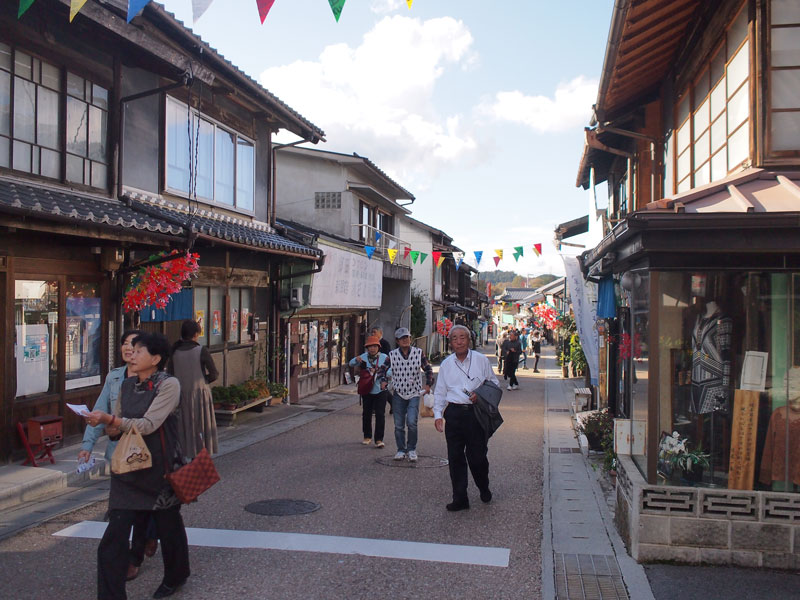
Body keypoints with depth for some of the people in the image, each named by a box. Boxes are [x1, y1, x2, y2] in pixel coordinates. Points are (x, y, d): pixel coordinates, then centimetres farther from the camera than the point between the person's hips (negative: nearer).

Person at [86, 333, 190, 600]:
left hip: (160, 466, -4)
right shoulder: (127, 385, 6)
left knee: (168, 525, 15)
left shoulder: (168, 385, -13)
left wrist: (110, 419, -30)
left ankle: (175, 577, 40)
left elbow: (148, 424, -22)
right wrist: (110, 428, -9)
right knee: (115, 536, -4)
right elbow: (116, 427, 15)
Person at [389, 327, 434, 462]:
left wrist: (428, 384, -2)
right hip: (398, 394, 1)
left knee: (412, 423, -13)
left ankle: (412, 449, 7)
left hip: (414, 393, -1)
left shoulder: (419, 353, -1)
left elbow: (428, 369, 8)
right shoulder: (392, 355, -2)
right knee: (399, 425, 5)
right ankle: (401, 450, 22)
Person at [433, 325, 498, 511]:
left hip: (476, 413, -2)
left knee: (477, 456, -2)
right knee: (455, 457, 2)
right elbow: (439, 392, 15)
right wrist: (438, 415, 5)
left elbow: (493, 383, 11)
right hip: (454, 413, 2)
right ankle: (460, 499, 11)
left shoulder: (481, 360, 5)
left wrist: (481, 395, -7)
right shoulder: (446, 364, 11)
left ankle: (484, 489, 27)